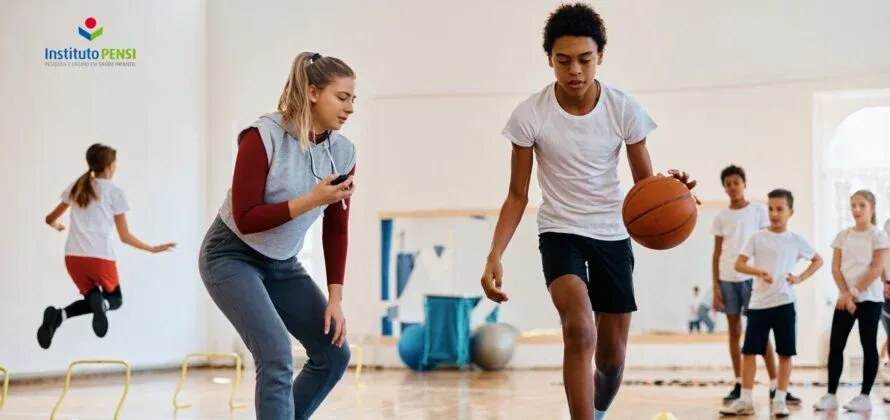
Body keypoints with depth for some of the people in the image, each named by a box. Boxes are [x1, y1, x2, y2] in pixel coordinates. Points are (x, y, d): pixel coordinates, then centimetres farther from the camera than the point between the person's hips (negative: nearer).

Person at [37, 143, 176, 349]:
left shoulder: (76, 187, 16)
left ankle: (58, 315, -12)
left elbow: (50, 219, 27)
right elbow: (125, 236, 4)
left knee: (93, 297, 18)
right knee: (115, 298, 17)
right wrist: (152, 249, 16)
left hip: (73, 256, 4)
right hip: (100, 256, -4)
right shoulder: (115, 191, 4)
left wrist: (57, 226, 50)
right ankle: (88, 307, -21)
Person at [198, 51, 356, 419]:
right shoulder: (263, 137, -23)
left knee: (334, 353, 2)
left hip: (282, 264, 7)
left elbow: (336, 231, 0)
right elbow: (245, 219, -24)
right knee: (276, 354, -22)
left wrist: (335, 299, -4)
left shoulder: (343, 152, -6)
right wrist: (311, 200, -31)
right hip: (232, 257, -7)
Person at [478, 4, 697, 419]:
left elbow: (645, 184, -3)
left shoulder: (624, 109, -11)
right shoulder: (529, 115, -14)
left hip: (613, 234, 2)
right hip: (560, 232, -2)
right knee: (580, 331, -29)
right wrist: (494, 255, -20)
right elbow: (517, 196, -7)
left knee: (613, 356, 9)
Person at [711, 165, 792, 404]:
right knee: (734, 331, 5)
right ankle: (739, 385, 9)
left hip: (752, 277, -3)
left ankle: (775, 386, -5)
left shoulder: (759, 211, 2)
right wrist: (715, 286, 3)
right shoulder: (721, 217, 8)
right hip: (727, 279, 3)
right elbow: (717, 253, 9)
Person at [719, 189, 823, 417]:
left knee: (785, 353, 1)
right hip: (758, 303, 0)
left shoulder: (796, 240, 3)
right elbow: (738, 264, -4)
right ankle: (745, 400, 6)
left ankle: (780, 400, 10)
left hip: (784, 303, 0)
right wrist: (759, 272, -21)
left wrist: (801, 277, 0)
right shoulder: (757, 237, 0)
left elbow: (818, 260, 15)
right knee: (749, 351, 0)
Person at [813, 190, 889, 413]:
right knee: (835, 345, 0)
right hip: (845, 298, 4)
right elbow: (835, 268, 4)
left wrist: (855, 292, -15)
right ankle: (831, 395, 4)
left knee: (869, 346, 1)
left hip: (869, 298, -4)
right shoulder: (843, 235, 9)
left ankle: (864, 397, 4)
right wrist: (845, 294, -10)